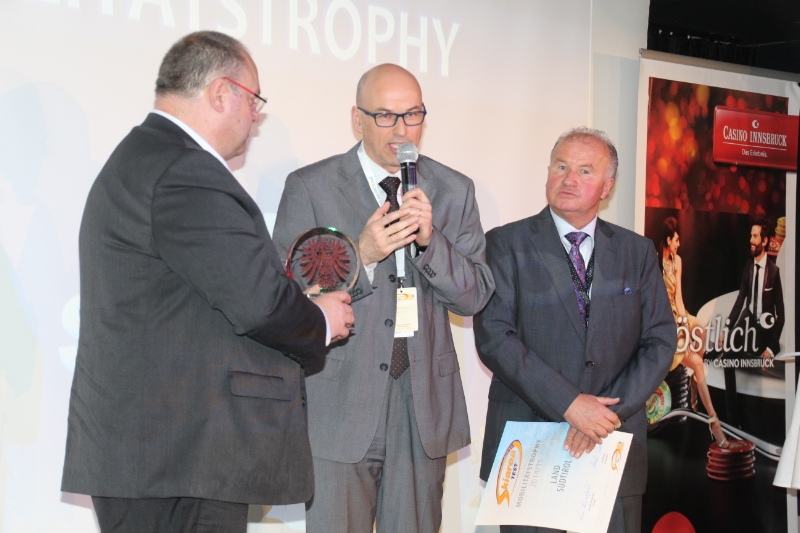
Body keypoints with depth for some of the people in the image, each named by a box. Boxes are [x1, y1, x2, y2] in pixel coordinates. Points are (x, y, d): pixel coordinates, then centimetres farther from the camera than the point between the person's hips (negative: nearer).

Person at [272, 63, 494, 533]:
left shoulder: (454, 190, 9)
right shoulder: (310, 187, -1)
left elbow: (476, 297, 4)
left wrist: (430, 240, -13)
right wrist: (361, 257, -20)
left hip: (424, 405, 3)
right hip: (340, 406, -3)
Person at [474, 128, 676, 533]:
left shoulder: (637, 252, 10)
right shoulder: (507, 244, 1)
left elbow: (660, 341, 4)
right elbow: (494, 336, -10)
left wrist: (610, 411, -11)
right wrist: (568, 404, -17)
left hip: (614, 442, 2)